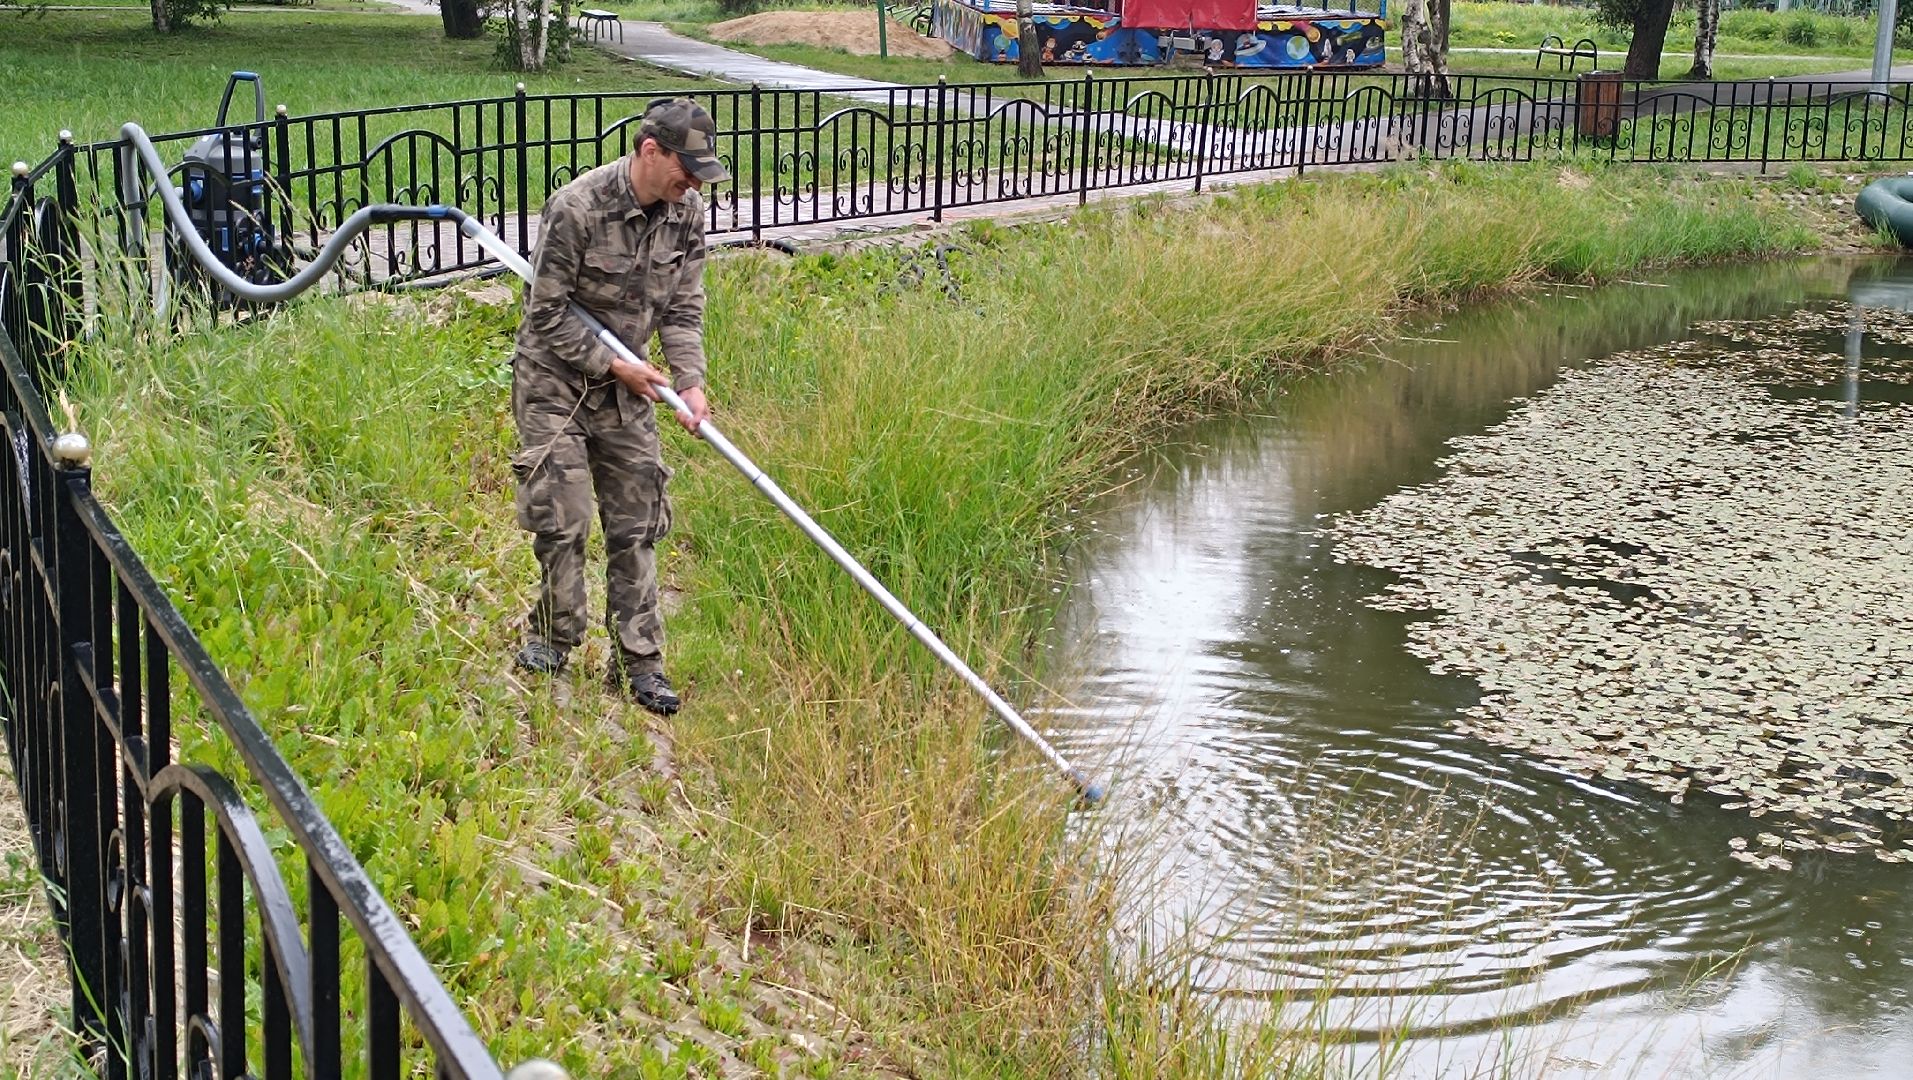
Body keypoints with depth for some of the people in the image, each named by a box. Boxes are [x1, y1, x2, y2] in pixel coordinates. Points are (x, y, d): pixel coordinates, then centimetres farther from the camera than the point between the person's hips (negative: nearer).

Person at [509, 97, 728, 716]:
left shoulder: (685, 213, -6)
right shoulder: (576, 208, -23)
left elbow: (683, 309, -1)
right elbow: (548, 312, -17)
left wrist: (690, 380, -16)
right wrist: (613, 365, -17)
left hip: (625, 386, 5)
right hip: (554, 379, -5)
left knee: (636, 524, 4)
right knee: (562, 519, -7)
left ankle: (637, 663, 11)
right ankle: (552, 639, 15)